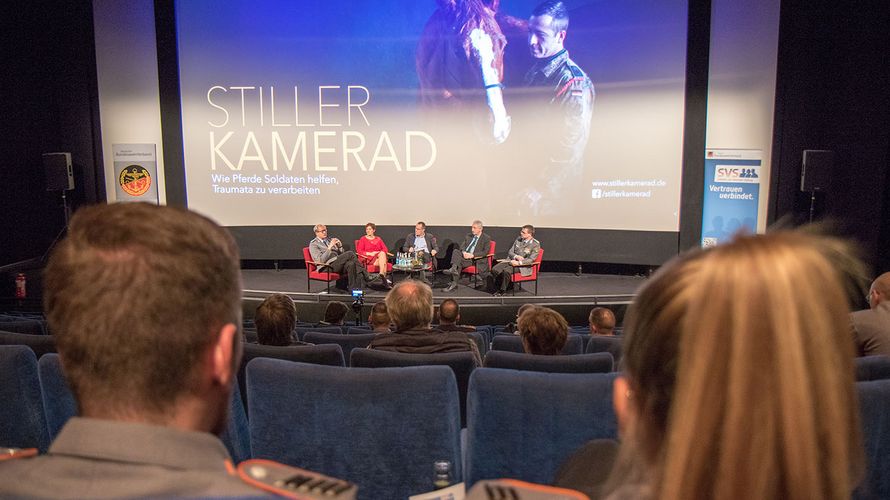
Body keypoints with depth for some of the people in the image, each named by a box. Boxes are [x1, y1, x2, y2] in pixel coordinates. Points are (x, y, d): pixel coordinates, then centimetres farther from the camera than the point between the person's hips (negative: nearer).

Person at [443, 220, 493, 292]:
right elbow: (462, 246, 14)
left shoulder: (486, 238, 2)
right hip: (466, 257, 4)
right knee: (456, 251, -24)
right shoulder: (469, 236, 19)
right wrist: (464, 252, -10)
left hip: (477, 259, -4)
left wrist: (472, 255, -19)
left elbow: (485, 252, -9)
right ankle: (454, 269, -39)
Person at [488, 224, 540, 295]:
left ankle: (502, 291, -15)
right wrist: (516, 256, -9)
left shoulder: (535, 244, -7)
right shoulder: (518, 239, 11)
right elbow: (510, 252, 13)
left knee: (506, 271, -33)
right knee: (494, 269, -20)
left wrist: (518, 263, -25)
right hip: (511, 261, 6)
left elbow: (531, 260, -13)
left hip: (523, 266, -6)